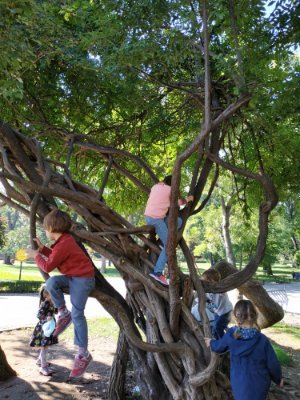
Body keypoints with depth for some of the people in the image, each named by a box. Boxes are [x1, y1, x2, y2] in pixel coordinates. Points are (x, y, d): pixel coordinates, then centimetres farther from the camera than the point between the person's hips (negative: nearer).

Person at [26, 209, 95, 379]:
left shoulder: (63, 244, -23)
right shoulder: (65, 240, 8)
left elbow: (48, 266, -16)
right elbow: (56, 256, 23)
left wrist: (36, 256, 0)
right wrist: (43, 248, 19)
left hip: (83, 278, -9)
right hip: (72, 277, 9)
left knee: (77, 314, -10)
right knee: (52, 283, -14)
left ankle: (83, 354, -1)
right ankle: (63, 314, 3)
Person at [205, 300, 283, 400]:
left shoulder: (231, 335, -17)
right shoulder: (263, 340, -22)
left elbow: (219, 346, 3)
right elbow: (272, 363, -10)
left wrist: (211, 342, 27)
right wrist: (278, 379, 11)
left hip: (239, 383, 1)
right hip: (259, 384, 0)